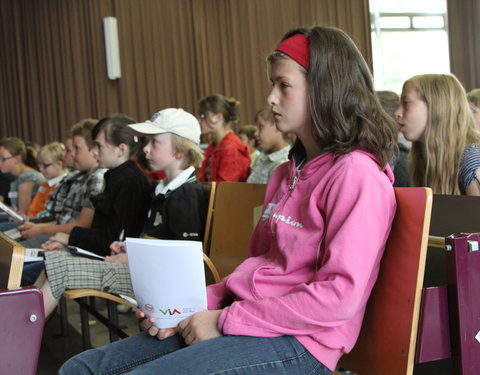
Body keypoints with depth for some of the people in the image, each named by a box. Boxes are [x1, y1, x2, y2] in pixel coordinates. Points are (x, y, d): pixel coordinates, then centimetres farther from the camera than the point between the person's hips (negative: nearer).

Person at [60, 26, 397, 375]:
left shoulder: (356, 174, -11)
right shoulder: (287, 172, 20)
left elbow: (340, 296, -19)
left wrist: (227, 320, -15)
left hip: (295, 342, -8)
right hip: (241, 322, 9)